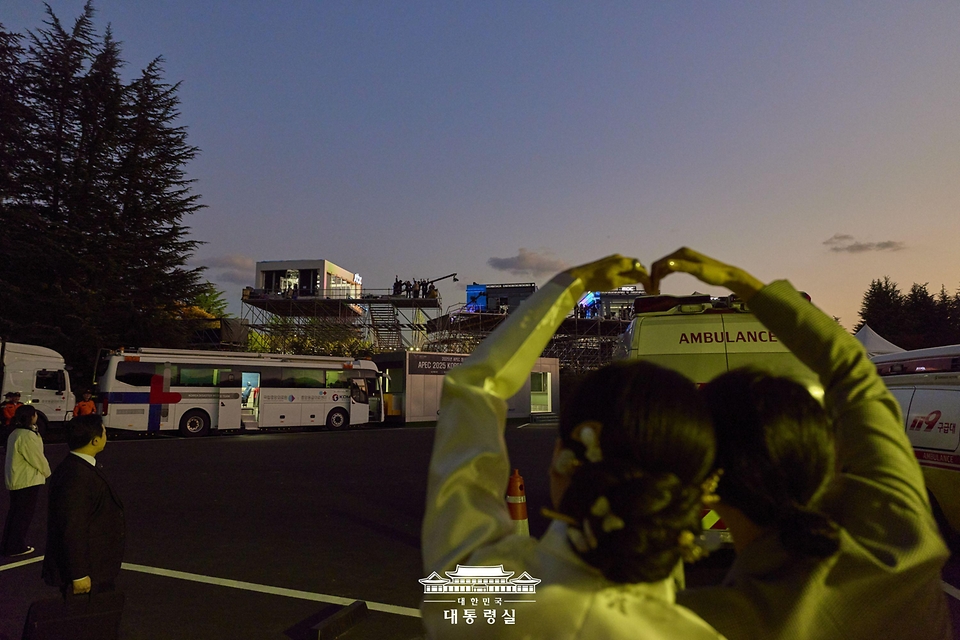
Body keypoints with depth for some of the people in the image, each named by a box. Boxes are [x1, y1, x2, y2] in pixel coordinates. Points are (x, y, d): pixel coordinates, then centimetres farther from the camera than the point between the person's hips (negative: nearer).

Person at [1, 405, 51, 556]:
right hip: (27, 481, -10)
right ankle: (16, 547, 11)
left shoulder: (15, 433, 9)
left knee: (14, 512, 18)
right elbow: (38, 458, -17)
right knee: (24, 514, 2)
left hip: (15, 479, 10)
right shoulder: (27, 436, -23)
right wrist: (47, 473, -2)